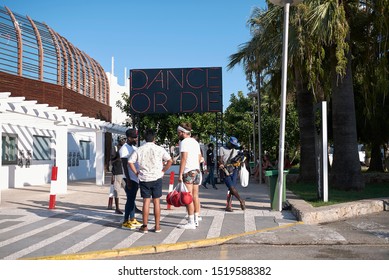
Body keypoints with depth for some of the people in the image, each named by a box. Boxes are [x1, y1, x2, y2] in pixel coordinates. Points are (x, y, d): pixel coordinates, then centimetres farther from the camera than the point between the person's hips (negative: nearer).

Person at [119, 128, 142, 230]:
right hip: (130, 178, -9)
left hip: (136, 178, 9)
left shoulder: (134, 147, 15)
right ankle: (125, 222, 1)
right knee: (130, 199, -6)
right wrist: (128, 180, -21)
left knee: (132, 199, 13)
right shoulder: (124, 149, -13)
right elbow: (125, 165, -17)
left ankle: (132, 219, 21)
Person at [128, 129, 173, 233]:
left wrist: (136, 172, 4)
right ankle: (157, 226, 11)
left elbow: (130, 162, -2)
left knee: (146, 201, 5)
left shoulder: (139, 150, 1)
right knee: (156, 201, 6)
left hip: (144, 179, 1)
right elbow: (170, 161, -7)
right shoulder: (159, 149, -3)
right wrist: (163, 171, 2)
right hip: (157, 178, -1)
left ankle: (144, 226, 7)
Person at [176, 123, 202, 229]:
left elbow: (184, 158, -18)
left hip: (188, 171, -9)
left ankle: (191, 222, -5)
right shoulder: (195, 142, 17)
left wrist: (180, 174, -19)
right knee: (195, 196, 12)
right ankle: (196, 219, 16)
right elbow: (200, 157, 18)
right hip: (197, 170, 9)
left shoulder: (184, 142, -10)